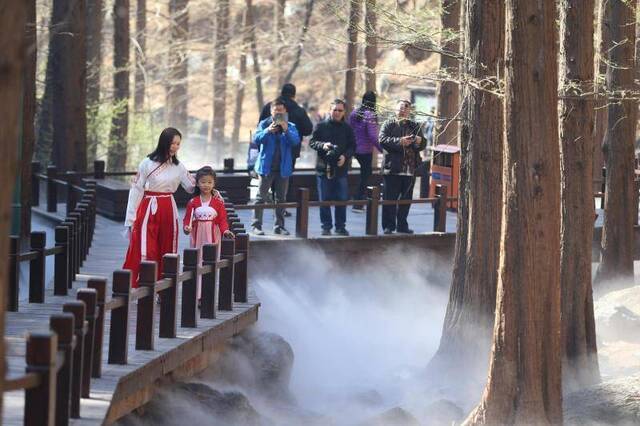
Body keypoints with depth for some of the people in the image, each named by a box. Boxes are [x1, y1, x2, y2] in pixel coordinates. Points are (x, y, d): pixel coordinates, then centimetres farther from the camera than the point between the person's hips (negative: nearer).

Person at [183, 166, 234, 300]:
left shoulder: (218, 202, 1)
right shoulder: (193, 202, 3)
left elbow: (222, 219, 0)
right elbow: (187, 218, 4)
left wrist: (225, 230, -19)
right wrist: (187, 227, -16)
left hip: (212, 236, -1)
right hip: (198, 236, 1)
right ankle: (197, 295, 5)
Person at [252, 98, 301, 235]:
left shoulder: (290, 127, 7)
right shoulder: (264, 124, 2)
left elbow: (296, 141, -8)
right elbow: (256, 139, -10)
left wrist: (286, 130, -24)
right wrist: (268, 131, -27)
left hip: (283, 168, 3)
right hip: (266, 167, -3)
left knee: (281, 198, 8)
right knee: (261, 197, -5)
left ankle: (279, 226, 14)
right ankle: (256, 225, -3)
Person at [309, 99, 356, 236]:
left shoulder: (347, 128, 6)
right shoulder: (322, 126, 2)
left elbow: (352, 146, 8)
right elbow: (312, 142, 3)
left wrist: (345, 156, -10)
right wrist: (322, 145, -16)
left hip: (341, 168, 1)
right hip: (324, 167, -1)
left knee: (342, 199, 3)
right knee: (324, 199, 2)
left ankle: (340, 226, 13)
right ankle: (326, 226, 10)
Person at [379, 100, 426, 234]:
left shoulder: (415, 126, 15)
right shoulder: (388, 125, 4)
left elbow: (422, 145, 9)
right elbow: (383, 140, -11)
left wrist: (419, 142, -15)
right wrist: (399, 141, -24)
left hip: (410, 170, 4)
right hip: (392, 168, -4)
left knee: (406, 199, 8)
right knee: (390, 198, -3)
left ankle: (402, 225, 17)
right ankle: (388, 226, 3)